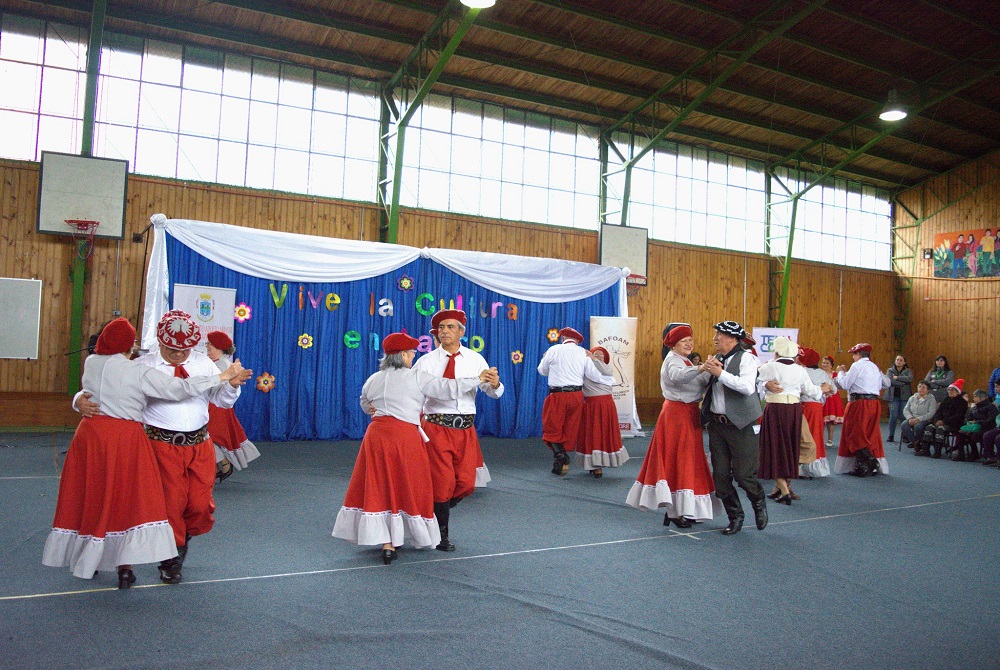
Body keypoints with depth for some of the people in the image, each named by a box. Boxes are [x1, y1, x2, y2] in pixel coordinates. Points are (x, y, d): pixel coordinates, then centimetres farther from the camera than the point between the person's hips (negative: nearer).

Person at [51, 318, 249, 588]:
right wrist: (225, 376, -12)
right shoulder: (139, 373, -11)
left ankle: (86, 560, 31)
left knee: (90, 497, 16)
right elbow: (180, 389, -15)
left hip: (90, 434, 5)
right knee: (128, 499, 3)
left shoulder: (90, 363, 3)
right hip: (126, 439, -5)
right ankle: (124, 564, 2)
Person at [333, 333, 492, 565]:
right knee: (410, 490, 8)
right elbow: (448, 389, -6)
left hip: (376, 435, 4)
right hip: (405, 436, -4)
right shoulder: (417, 377, -4)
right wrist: (478, 379, 4)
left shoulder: (373, 380, 11)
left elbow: (365, 405, 26)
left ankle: (387, 543, 10)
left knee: (378, 489, 10)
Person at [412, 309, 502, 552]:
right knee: (443, 481, 0)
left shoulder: (475, 359, 4)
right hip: (436, 427, -3)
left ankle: (436, 510, 34)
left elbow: (493, 393, 0)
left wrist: (495, 384, -24)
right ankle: (441, 535, 21)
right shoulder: (427, 362, -1)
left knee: (466, 483, 3)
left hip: (466, 429, 3)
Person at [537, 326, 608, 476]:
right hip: (577, 395, 3)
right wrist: (611, 381, 15)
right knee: (570, 430, 11)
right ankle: (561, 464, 13)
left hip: (558, 395, -3)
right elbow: (593, 374, 0)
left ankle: (562, 459, -14)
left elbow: (542, 371, 11)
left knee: (552, 430, 4)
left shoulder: (554, 350, 0)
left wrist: (545, 359, 32)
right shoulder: (583, 353, 5)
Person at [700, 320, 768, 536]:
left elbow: (748, 387, -23)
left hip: (741, 425, -6)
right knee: (720, 475, 7)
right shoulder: (715, 360, 12)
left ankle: (759, 503, 29)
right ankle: (735, 517, 23)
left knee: (743, 474, -3)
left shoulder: (746, 358, -8)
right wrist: (705, 369, -8)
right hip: (716, 423, 6)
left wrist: (721, 373, -22)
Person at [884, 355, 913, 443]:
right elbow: (889, 380, -8)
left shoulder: (908, 371, 12)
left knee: (904, 416, -6)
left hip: (905, 397, 0)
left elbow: (910, 379, -10)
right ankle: (891, 436, 2)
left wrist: (897, 377, -9)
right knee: (893, 416, -6)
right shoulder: (890, 370, 10)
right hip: (893, 396, 0)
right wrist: (903, 383, -11)